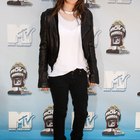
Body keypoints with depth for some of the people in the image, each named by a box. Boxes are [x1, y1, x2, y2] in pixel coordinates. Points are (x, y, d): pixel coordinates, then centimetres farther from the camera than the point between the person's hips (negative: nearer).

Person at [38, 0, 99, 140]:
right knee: (60, 112, 12)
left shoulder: (86, 14, 2)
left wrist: (93, 73, 4)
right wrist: (43, 78, -4)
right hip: (57, 74, -2)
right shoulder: (49, 16, -6)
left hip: (80, 72, 3)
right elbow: (44, 47, -3)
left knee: (82, 111, 12)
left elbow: (90, 45, 6)